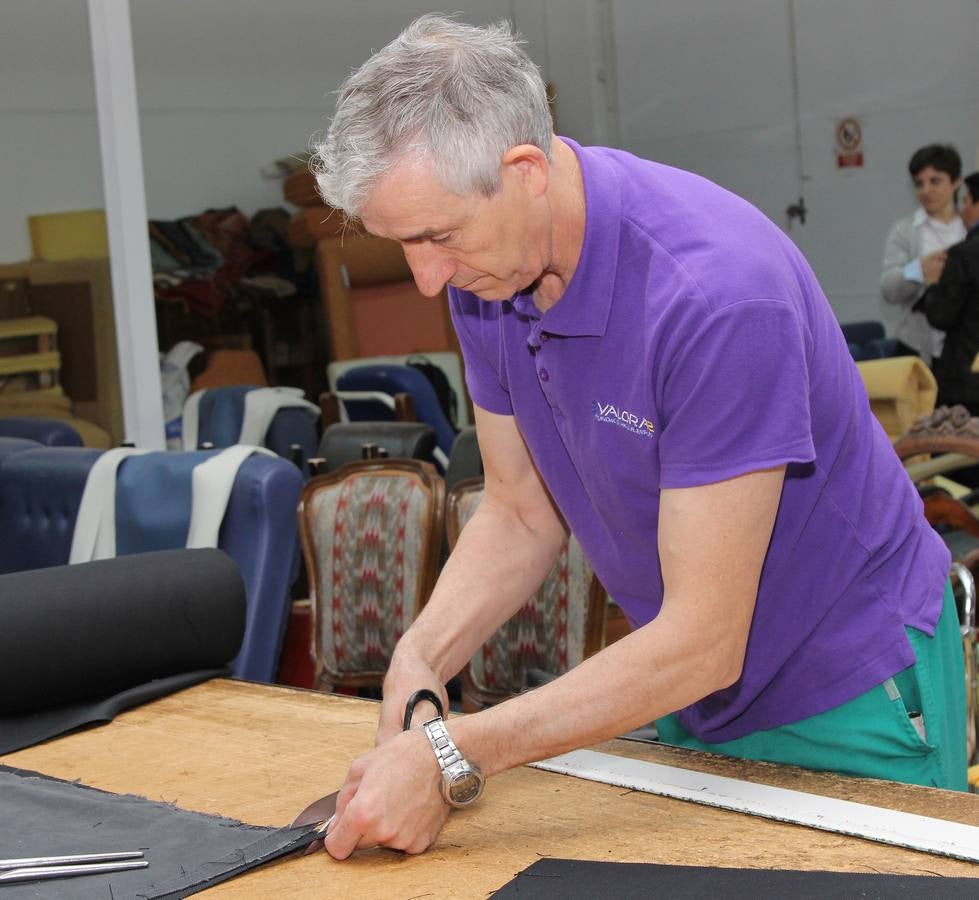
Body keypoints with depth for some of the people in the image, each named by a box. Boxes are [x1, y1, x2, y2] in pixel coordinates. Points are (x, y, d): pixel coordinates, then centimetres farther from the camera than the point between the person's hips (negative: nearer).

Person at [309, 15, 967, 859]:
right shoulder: (489, 272, -10)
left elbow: (703, 643, -32)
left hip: (850, 694, -6)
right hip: (692, 697, 7)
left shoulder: (713, 290, -34)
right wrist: (421, 656, -17)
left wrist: (452, 758, -35)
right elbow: (522, 513, 1)